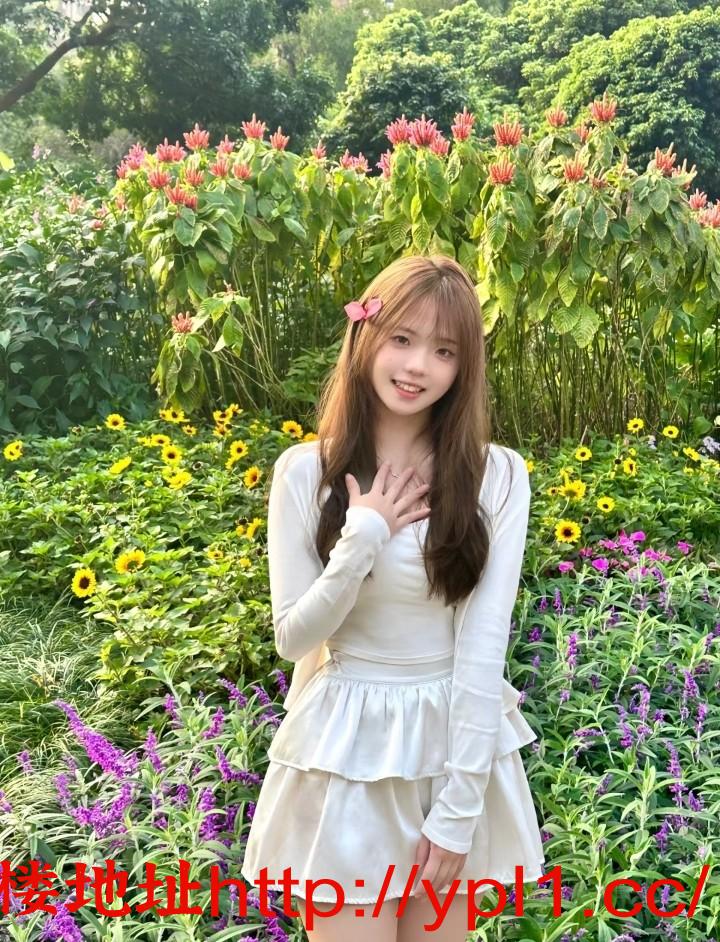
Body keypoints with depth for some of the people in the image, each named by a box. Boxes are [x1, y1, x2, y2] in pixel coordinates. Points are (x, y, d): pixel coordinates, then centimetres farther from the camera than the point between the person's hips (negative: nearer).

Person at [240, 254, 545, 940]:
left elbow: (484, 644, -10)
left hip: (455, 743, 1)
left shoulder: (497, 476, -9)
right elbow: (293, 638, -5)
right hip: (343, 753, 0)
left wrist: (461, 807, -12)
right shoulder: (305, 471, -8)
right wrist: (363, 538, -19)